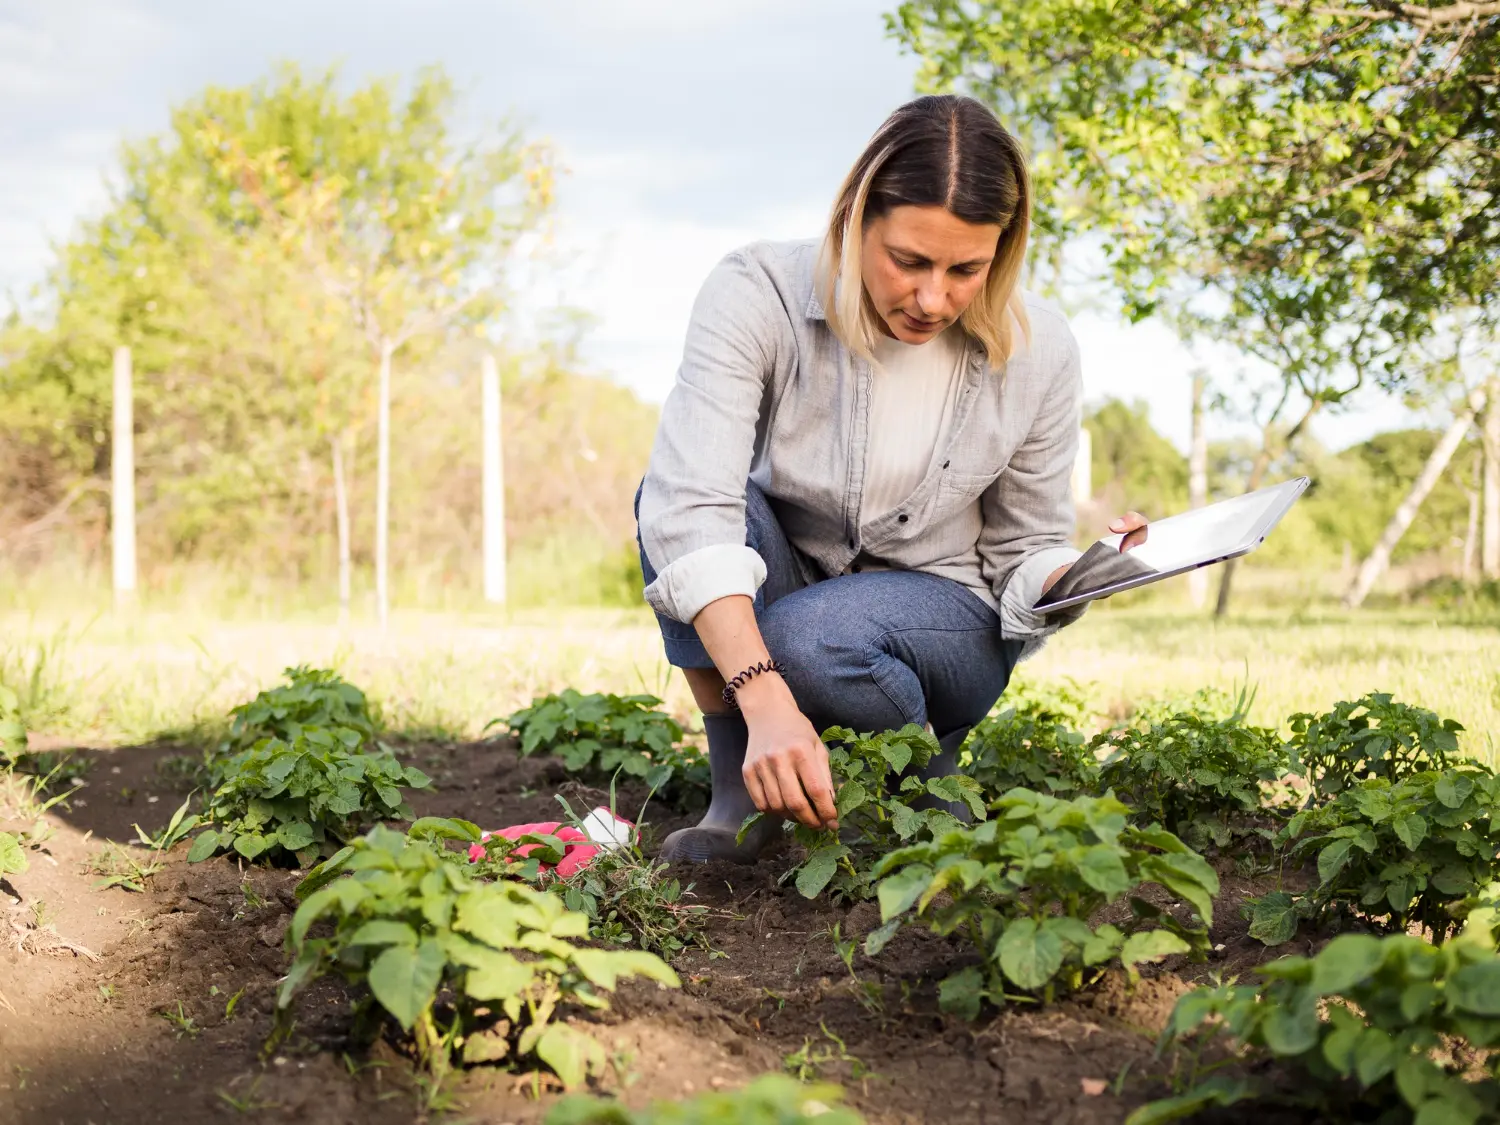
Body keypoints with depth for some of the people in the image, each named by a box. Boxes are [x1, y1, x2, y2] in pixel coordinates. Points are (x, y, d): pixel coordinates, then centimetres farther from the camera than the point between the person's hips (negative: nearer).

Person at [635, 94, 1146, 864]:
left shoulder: (1037, 352, -16)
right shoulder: (757, 295, -24)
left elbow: (1024, 550, -3)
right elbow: (689, 502, -37)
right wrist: (766, 701, -50)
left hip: (942, 615, -1)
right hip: (780, 581, 1)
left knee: (809, 636, -36)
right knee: (671, 482, -31)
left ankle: (930, 789, -3)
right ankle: (739, 793, -18)